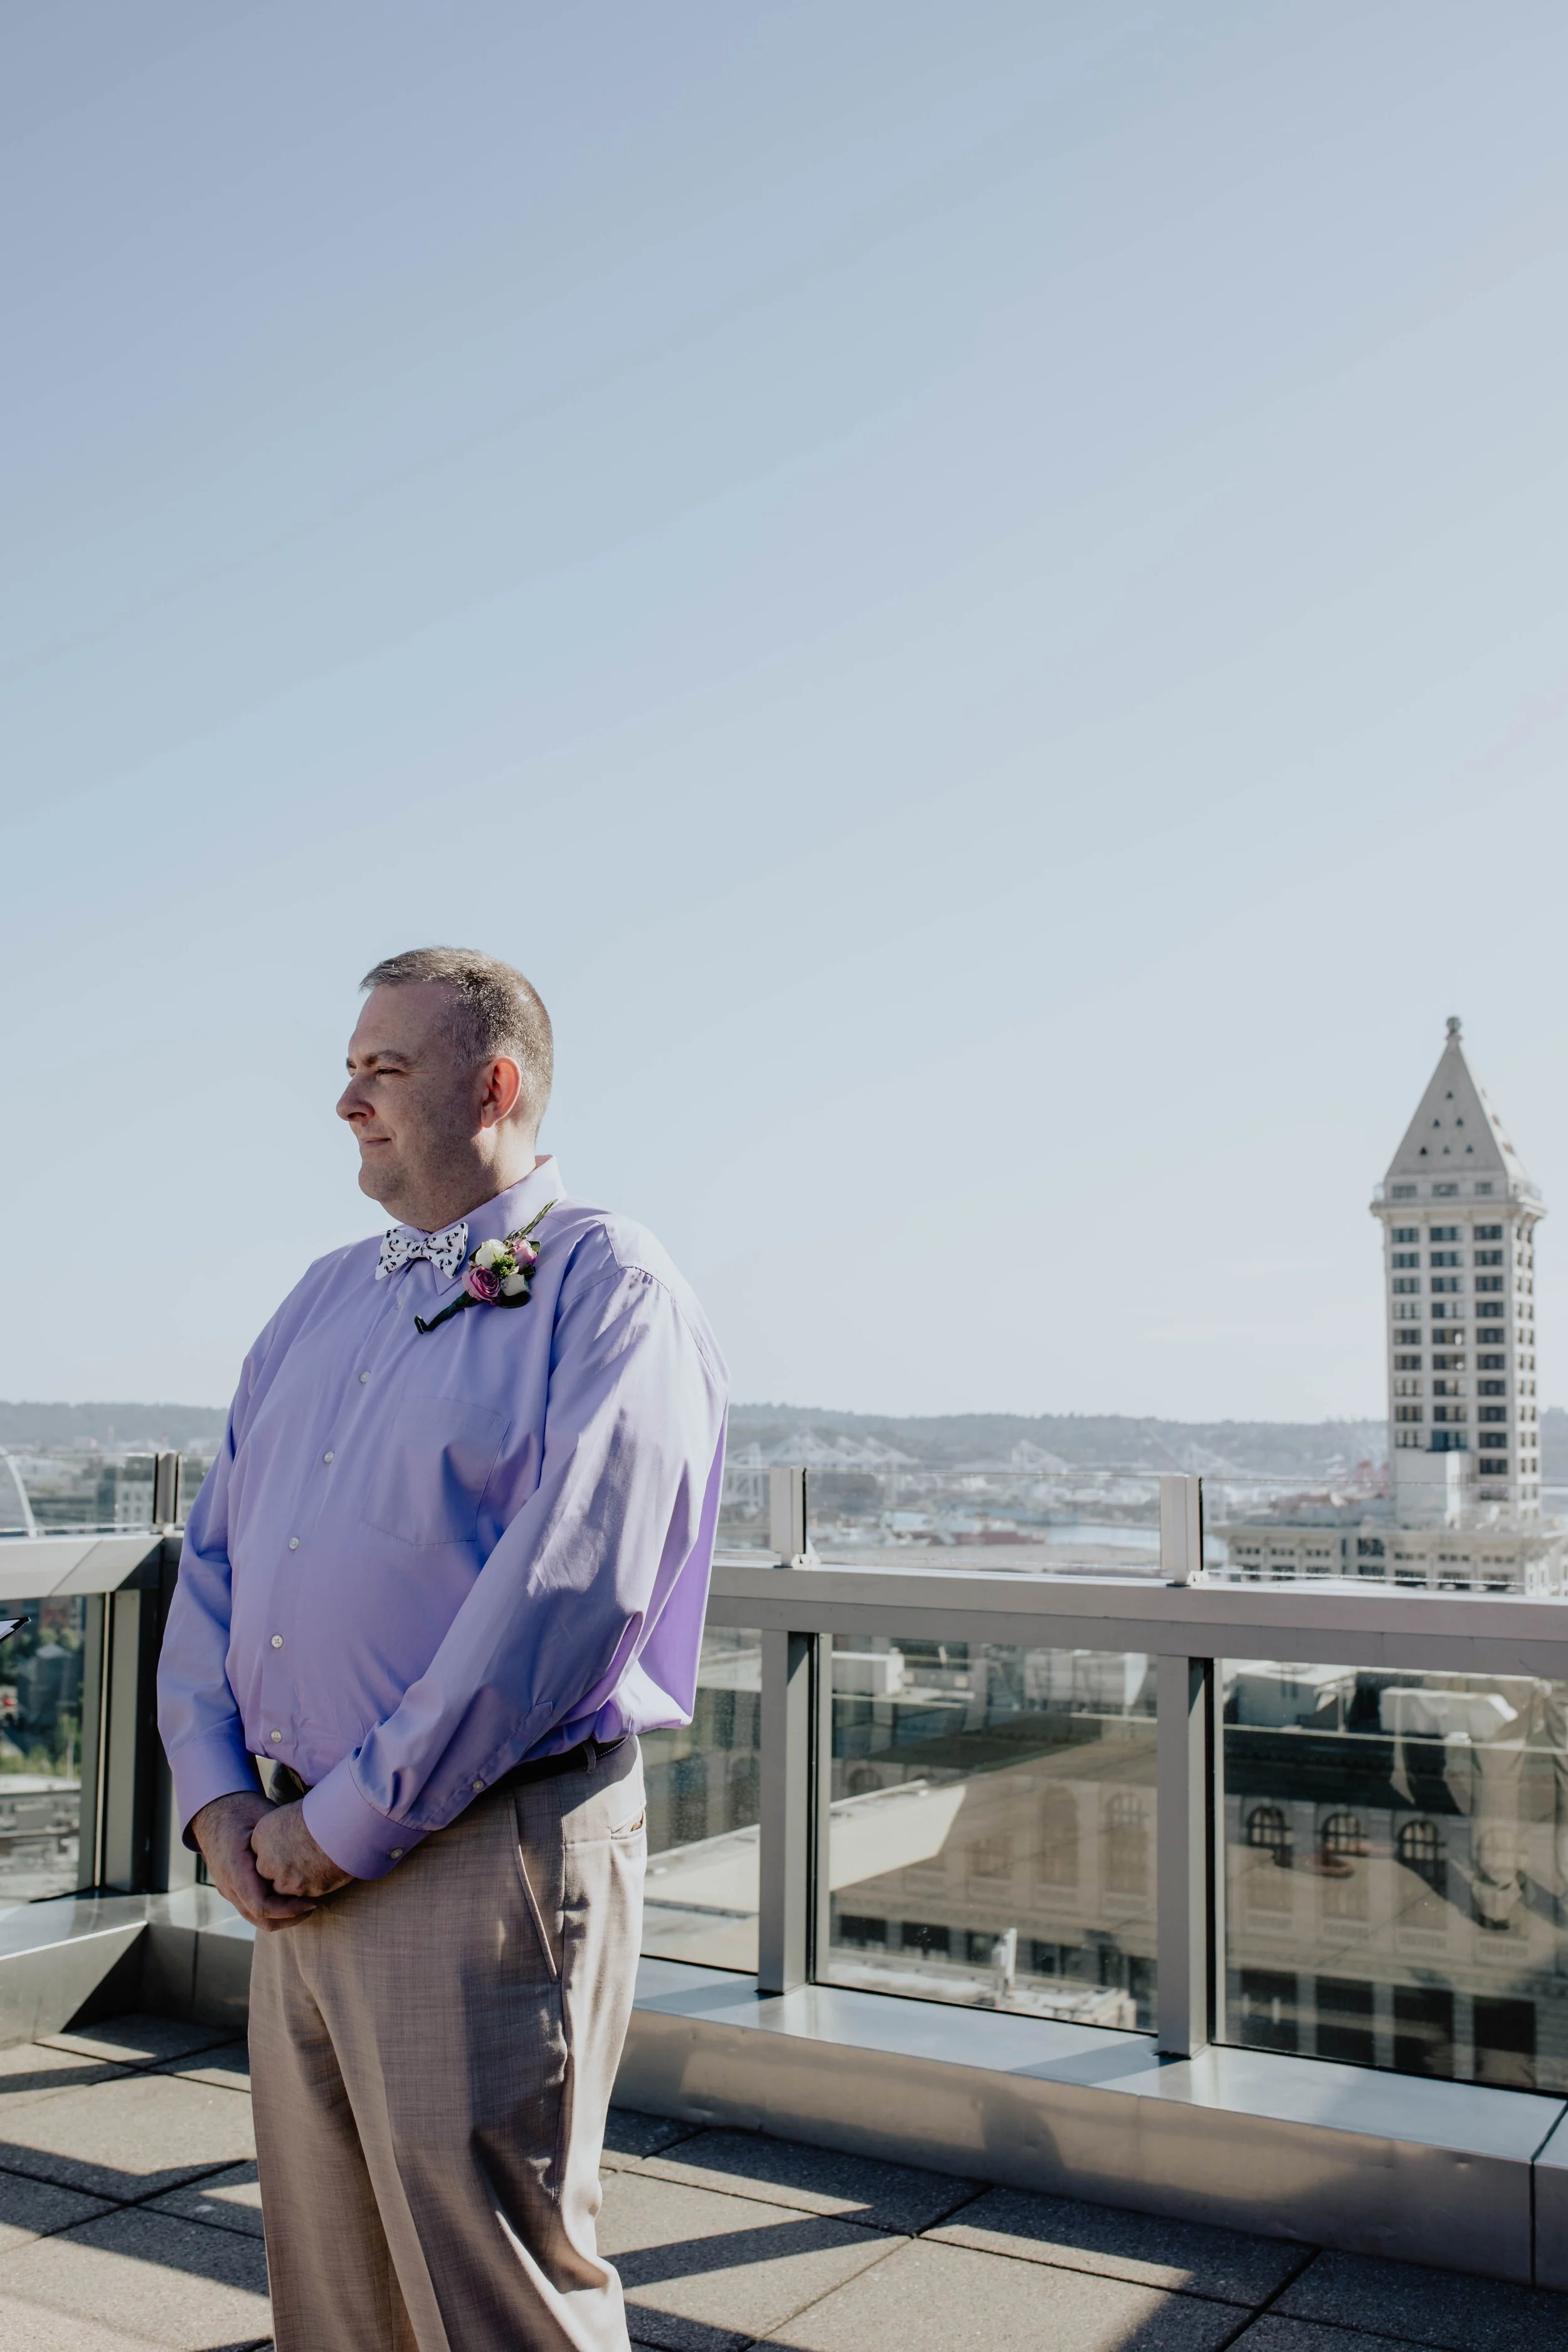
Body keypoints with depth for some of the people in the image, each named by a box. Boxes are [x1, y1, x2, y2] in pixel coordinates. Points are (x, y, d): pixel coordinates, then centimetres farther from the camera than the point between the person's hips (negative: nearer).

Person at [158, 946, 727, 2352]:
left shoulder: (607, 1288, -9)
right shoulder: (325, 1299, 15)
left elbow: (570, 1591, -20)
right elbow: (214, 1553, 15)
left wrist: (350, 1822, -16)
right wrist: (218, 1793, 1)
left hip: (488, 1856, -7)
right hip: (298, 1866, 7)